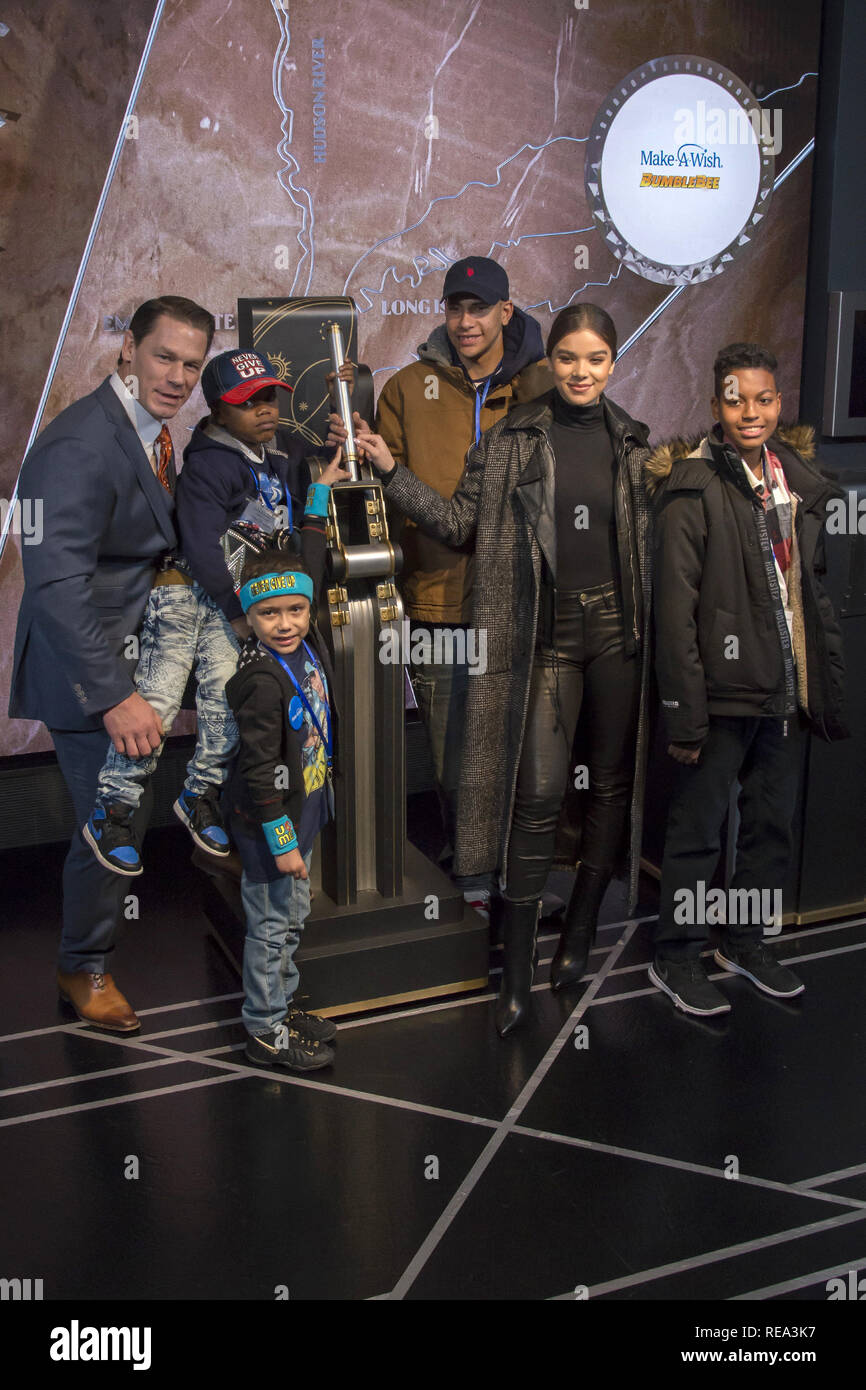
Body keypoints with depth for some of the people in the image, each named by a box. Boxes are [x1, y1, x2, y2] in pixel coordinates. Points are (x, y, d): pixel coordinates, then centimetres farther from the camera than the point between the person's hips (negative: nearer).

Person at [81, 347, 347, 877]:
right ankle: (112, 812, 5)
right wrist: (238, 613, -14)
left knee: (227, 704, 0)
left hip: (236, 596, 6)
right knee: (158, 703, -8)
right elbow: (202, 549, -19)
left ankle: (201, 797, 22)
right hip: (186, 590, -6)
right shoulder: (208, 465, -14)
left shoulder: (288, 453, 8)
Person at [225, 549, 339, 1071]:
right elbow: (259, 770, -26)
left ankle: (281, 1005, 41)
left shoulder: (308, 646, -6)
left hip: (305, 808, 9)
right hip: (272, 819, -9)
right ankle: (266, 1031, 24)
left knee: (294, 916, 22)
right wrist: (282, 842, -22)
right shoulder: (262, 680, -28)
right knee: (272, 926, 7)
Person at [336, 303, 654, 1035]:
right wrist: (391, 471, -8)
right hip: (546, 637, -3)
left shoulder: (635, 444, 8)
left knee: (612, 782, 9)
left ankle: (581, 932, 27)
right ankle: (517, 971, 2)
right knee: (538, 794, -8)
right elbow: (460, 522, -1)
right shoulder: (511, 439, 2)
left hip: (618, 631, 3)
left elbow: (652, 540, 13)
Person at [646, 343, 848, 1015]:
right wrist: (685, 713, -17)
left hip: (787, 689, 6)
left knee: (773, 824, 16)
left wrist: (829, 691, 10)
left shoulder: (801, 478, 10)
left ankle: (747, 939, 34)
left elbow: (817, 591, 14)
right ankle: (676, 959, 20)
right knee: (697, 830, 5)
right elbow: (676, 606, -14)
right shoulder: (694, 485, -10)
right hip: (724, 689, -6)